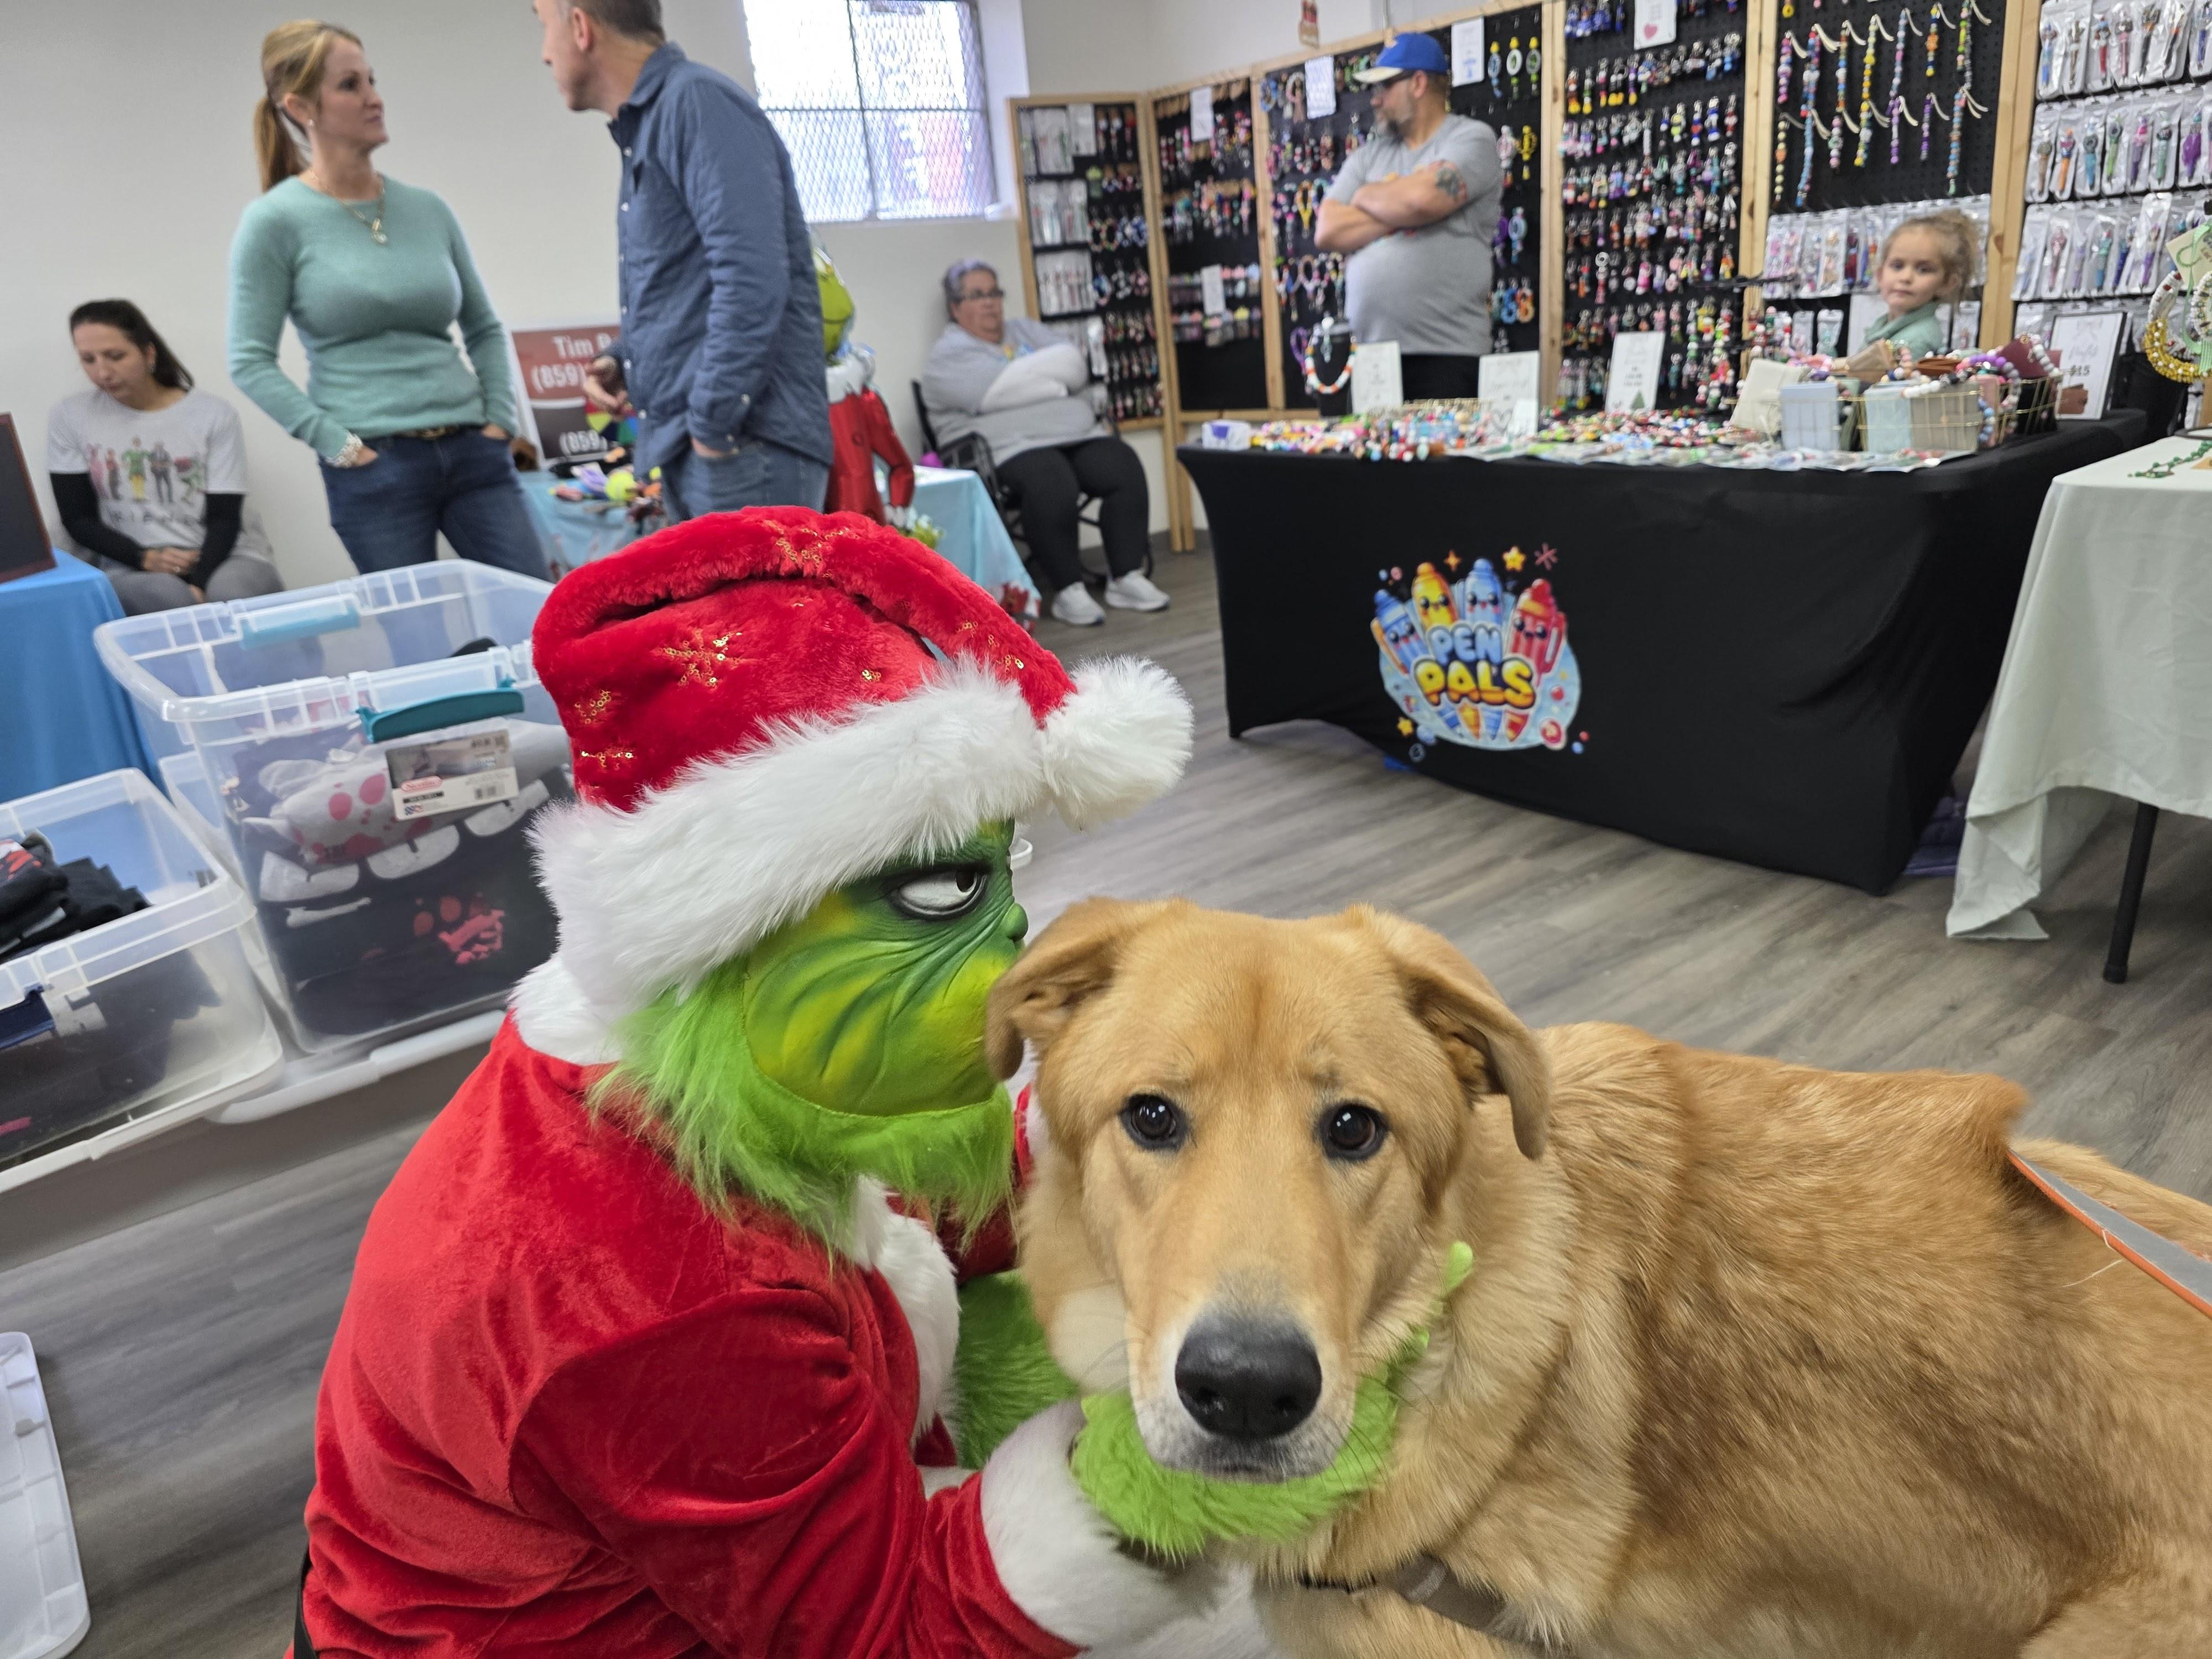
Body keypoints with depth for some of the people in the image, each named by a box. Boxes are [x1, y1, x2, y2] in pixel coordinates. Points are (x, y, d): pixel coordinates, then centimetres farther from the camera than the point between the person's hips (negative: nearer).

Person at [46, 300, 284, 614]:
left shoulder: (213, 414, 1)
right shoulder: (68, 418, 6)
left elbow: (224, 518, -3)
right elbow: (78, 518, 8)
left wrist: (198, 586, -21)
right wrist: (147, 559, -12)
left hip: (218, 557, -1)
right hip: (131, 568, 1)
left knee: (232, 593, -37)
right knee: (166, 596, -36)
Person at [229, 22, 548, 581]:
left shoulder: (428, 209, 10)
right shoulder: (275, 222, -1)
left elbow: (484, 328, 18)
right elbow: (251, 363, -3)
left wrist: (501, 419, 6)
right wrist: (339, 445, -10)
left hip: (473, 452, 4)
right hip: (377, 470, -3)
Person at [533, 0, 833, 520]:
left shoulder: (697, 102, -9)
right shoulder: (645, 127, 20)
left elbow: (751, 277, -21)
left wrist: (713, 428, -18)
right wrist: (624, 360, 13)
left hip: (746, 448, -10)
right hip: (687, 455, 10)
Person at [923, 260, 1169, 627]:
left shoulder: (1026, 330, 25)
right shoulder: (948, 355, 5)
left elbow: (1075, 365, 9)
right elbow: (994, 393, -14)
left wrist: (1021, 375, -4)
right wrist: (1052, 379, -2)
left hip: (1078, 434, 6)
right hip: (1011, 448, -6)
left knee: (1125, 468, -21)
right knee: (1053, 485, -37)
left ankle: (1126, 577, -14)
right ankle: (1068, 590, -24)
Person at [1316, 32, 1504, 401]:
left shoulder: (1471, 138, 1)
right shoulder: (1367, 156, 17)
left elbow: (1422, 199, -18)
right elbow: (1327, 233, 4)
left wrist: (1367, 196, 2)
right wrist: (1399, 210, -6)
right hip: (1369, 351, 5)